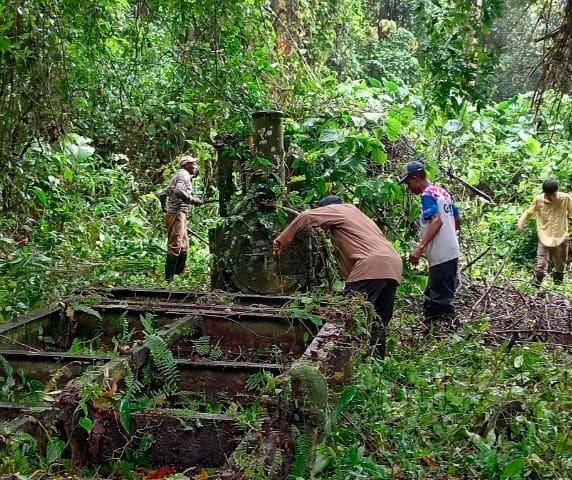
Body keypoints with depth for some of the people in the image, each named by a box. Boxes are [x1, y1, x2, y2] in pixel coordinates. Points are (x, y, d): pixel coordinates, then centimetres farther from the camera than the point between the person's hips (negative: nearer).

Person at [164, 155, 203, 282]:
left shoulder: (179, 174, 23)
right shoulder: (183, 174, -8)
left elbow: (168, 191, 24)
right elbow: (179, 191, -24)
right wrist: (194, 200, -18)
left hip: (179, 214, 11)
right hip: (177, 213, -11)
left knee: (184, 247, 13)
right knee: (175, 246, -12)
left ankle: (178, 274, 16)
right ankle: (169, 277, -13)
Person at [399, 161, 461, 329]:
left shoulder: (427, 195, -12)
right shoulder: (442, 191, 15)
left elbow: (437, 221, -27)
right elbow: (457, 221, 21)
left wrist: (420, 247, -32)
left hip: (441, 256, -10)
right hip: (452, 253, 10)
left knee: (441, 298, -6)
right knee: (432, 296, 17)